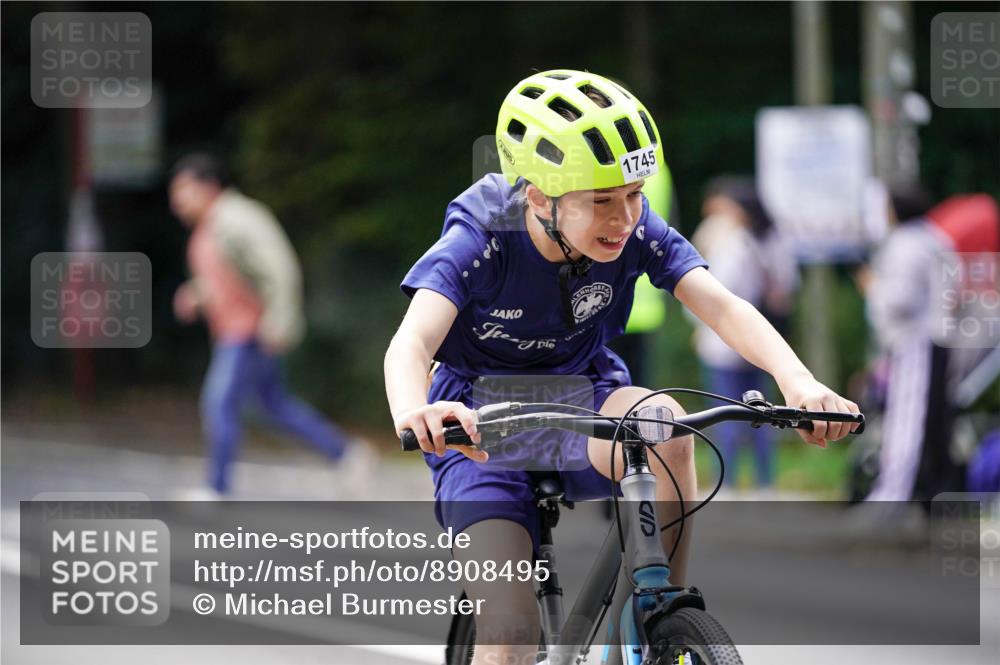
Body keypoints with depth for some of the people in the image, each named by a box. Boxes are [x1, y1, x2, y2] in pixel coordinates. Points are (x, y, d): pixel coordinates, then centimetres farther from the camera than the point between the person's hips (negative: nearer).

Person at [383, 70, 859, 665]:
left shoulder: (637, 231, -16)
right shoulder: (480, 241, -25)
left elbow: (722, 306, -27)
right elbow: (411, 342, -39)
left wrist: (799, 381, -47)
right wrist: (413, 414, -63)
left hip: (583, 403, 2)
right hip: (486, 431, -2)